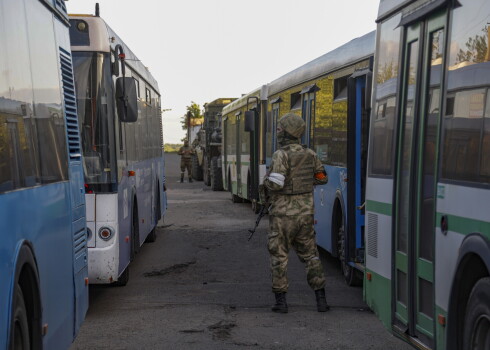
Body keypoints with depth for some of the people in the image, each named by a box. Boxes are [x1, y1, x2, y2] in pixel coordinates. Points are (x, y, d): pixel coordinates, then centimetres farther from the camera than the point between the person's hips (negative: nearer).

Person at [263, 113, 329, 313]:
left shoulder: (281, 155, -15)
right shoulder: (310, 154, 4)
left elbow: (275, 184, -25)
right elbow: (322, 178, 16)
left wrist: (266, 182, -3)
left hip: (283, 214, -5)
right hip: (305, 214, 5)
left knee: (279, 257, 7)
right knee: (310, 255, 13)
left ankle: (281, 301, 8)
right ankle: (321, 300, 10)